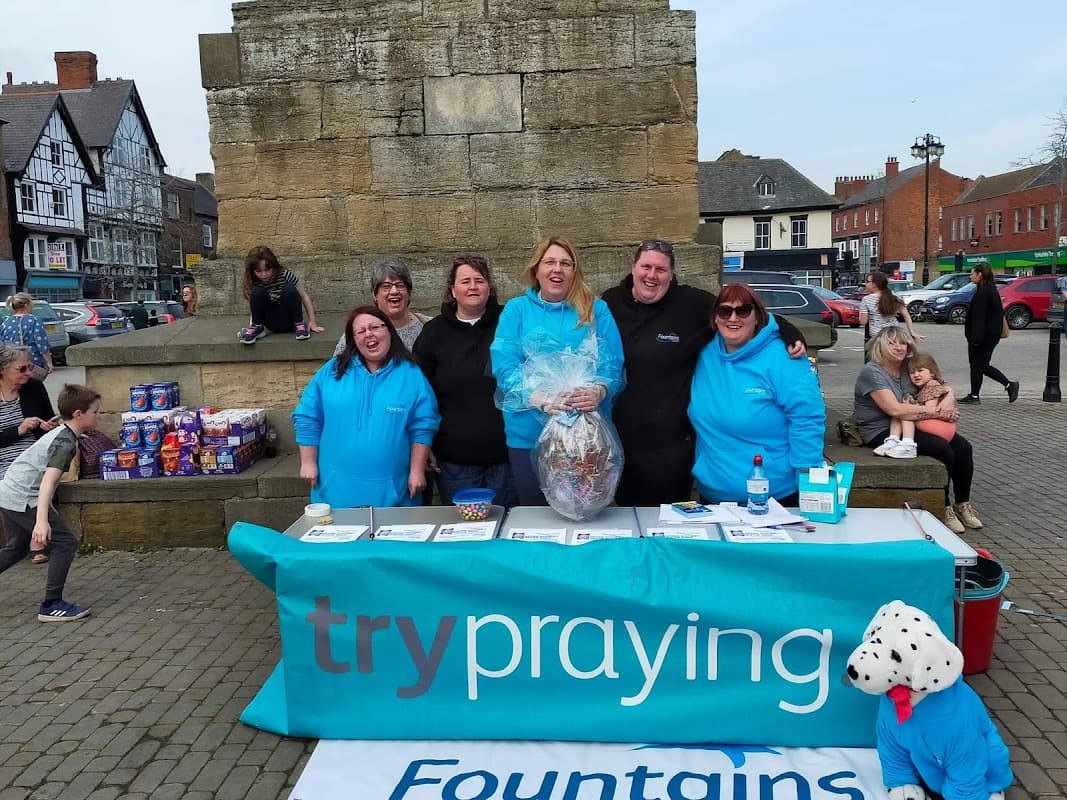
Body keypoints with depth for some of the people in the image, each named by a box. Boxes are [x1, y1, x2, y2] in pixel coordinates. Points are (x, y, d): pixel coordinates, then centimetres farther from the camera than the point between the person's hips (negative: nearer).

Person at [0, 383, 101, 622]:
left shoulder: (60, 433, 13)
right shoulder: (65, 442, -19)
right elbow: (49, 480, -31)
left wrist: (47, 508, 35)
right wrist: (42, 521, -40)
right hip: (23, 499, -10)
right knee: (66, 542, -8)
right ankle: (51, 606, -6)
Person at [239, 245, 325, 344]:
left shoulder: (286, 275, -14)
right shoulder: (254, 284, -8)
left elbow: (304, 296, -10)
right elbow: (254, 309, 0)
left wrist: (312, 321, -14)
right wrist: (251, 325, -18)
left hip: (289, 320, -1)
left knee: (289, 289, -29)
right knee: (258, 292, -24)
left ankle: (299, 324, -16)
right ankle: (257, 327, -13)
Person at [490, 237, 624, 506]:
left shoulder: (596, 310, 7)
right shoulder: (516, 310, 5)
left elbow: (612, 363, -1)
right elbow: (505, 367, -6)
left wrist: (598, 391, -24)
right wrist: (541, 399, -23)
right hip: (529, 435, 0)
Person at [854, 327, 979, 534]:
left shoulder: (909, 369, 12)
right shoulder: (872, 373, -12)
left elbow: (943, 388, 16)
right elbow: (895, 409, -23)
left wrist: (949, 400, -10)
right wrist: (936, 412, -21)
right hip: (882, 434, -8)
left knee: (963, 447, -8)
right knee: (943, 449, -23)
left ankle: (962, 503, 8)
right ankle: (943, 508, -8)